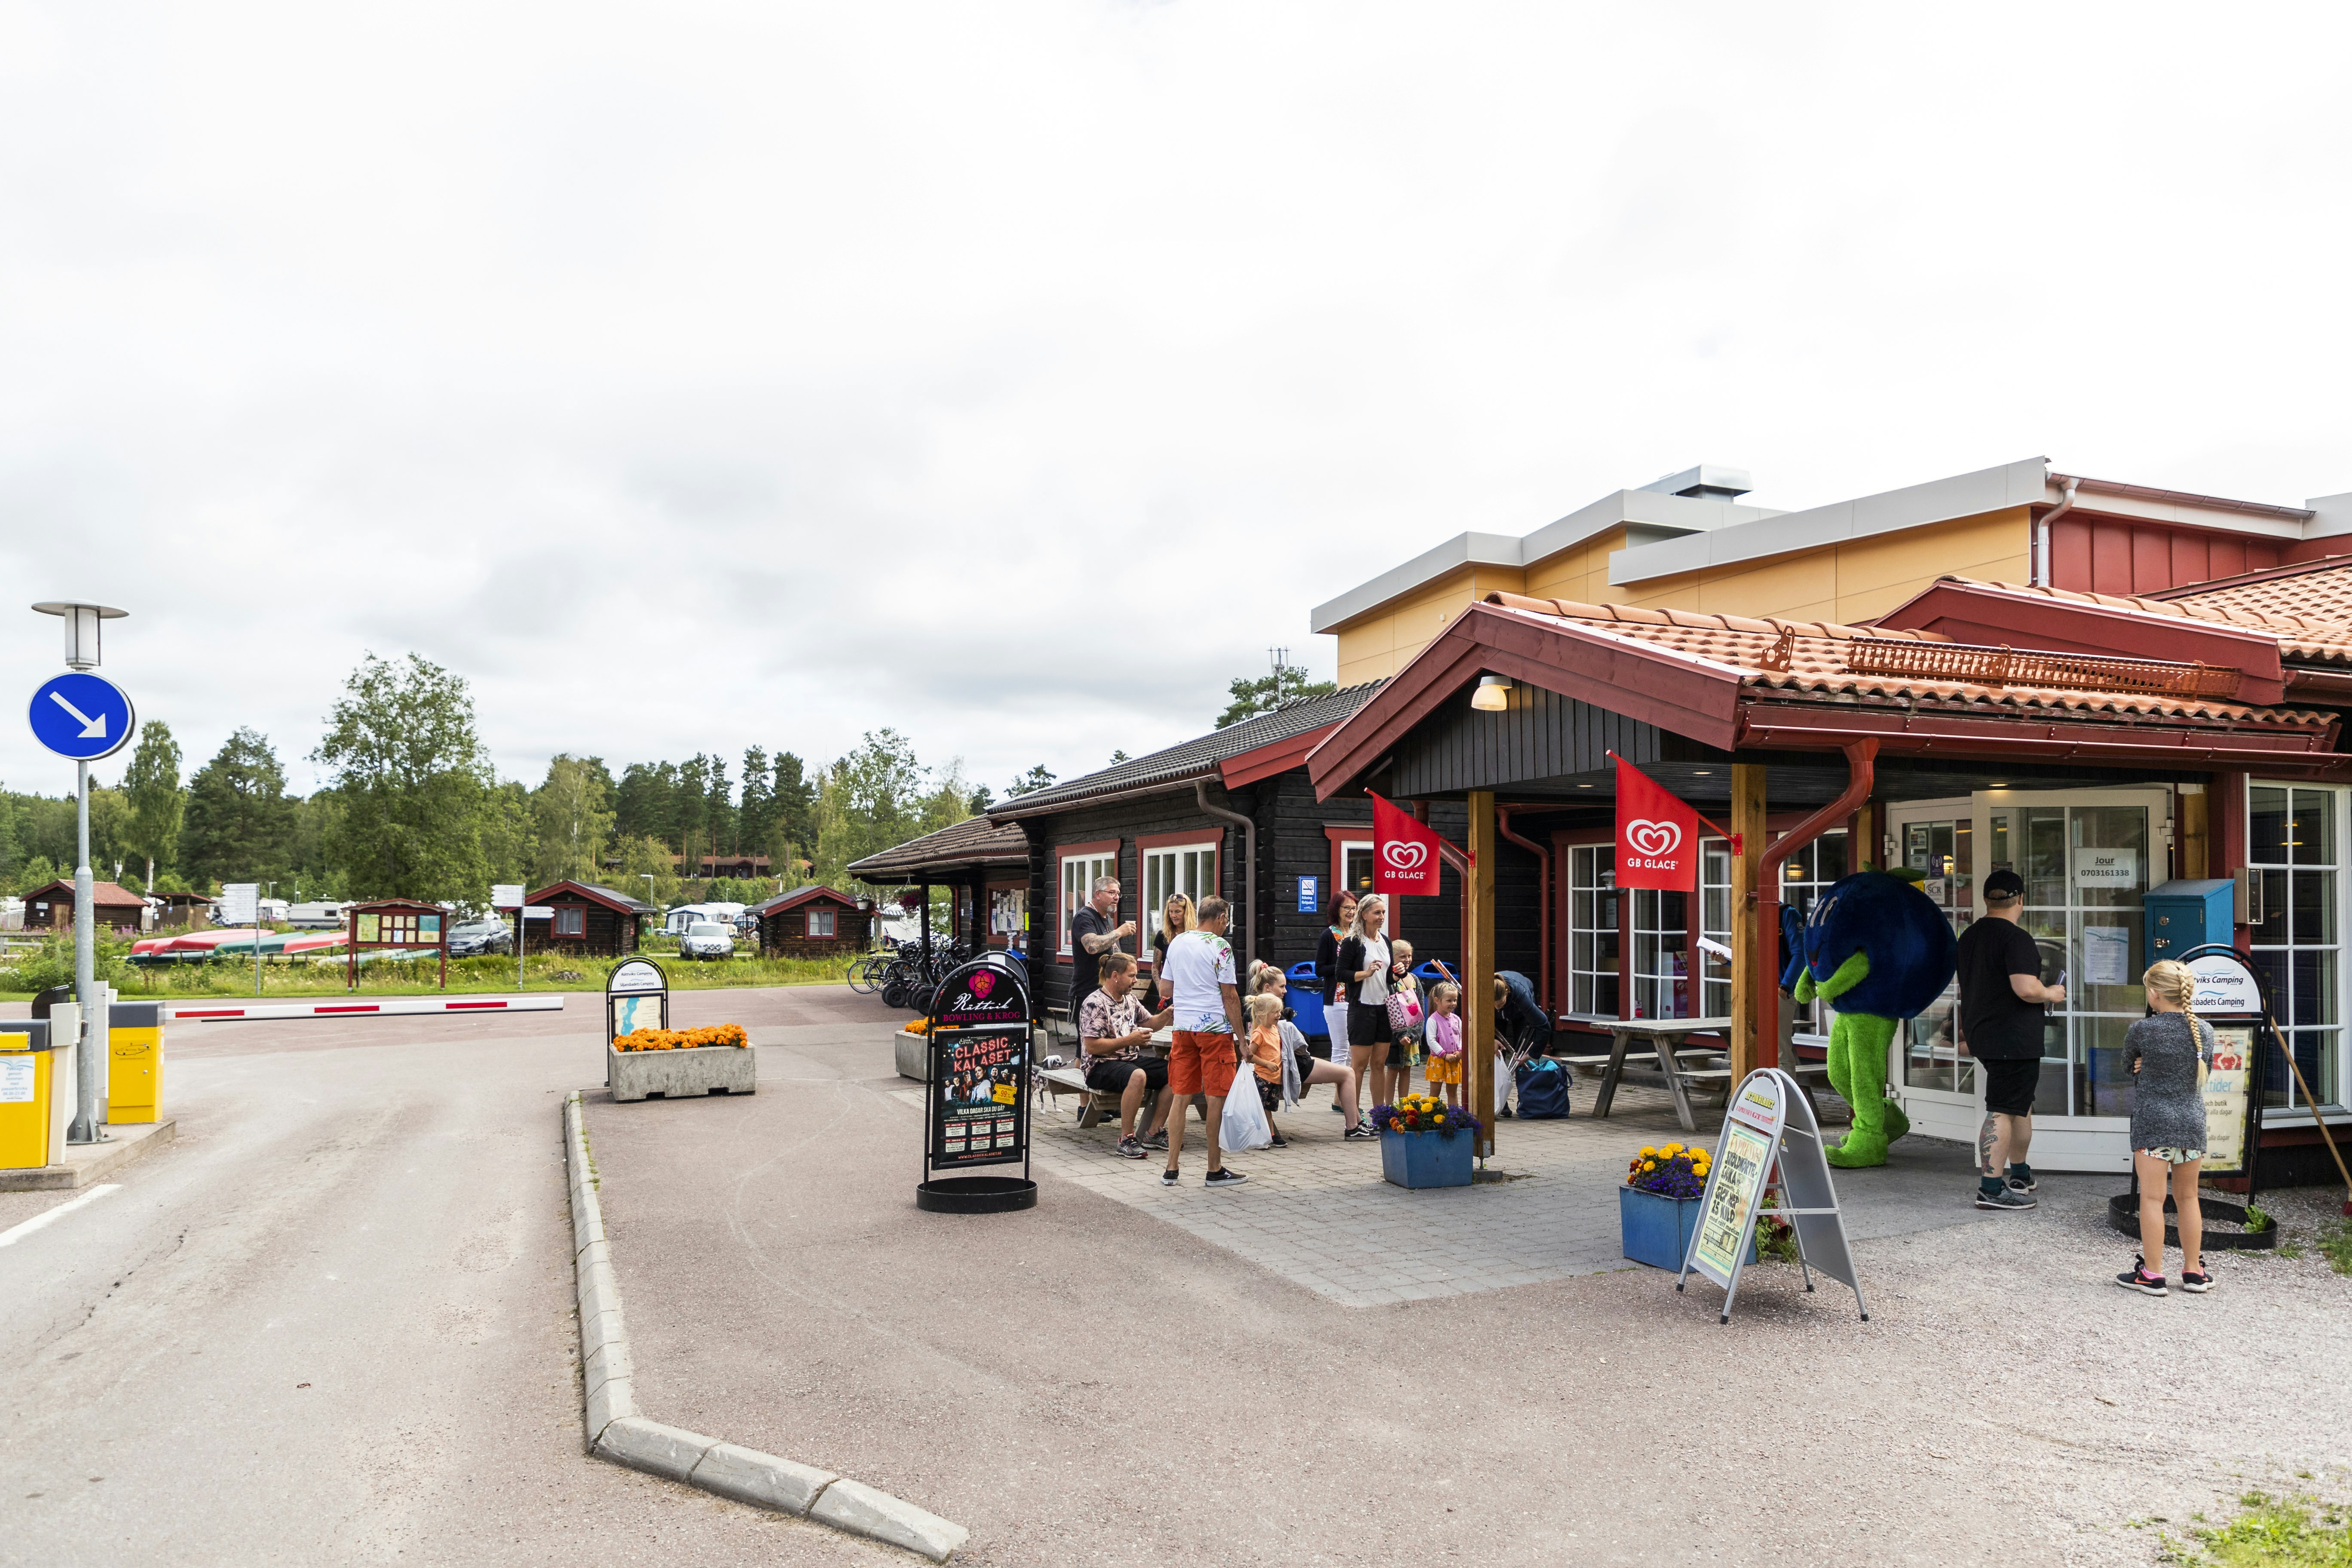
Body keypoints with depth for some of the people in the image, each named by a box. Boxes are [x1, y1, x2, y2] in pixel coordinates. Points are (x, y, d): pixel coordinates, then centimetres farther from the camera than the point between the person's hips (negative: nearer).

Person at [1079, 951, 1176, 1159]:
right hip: (1101, 1067, -9)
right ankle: (1126, 1138, -27)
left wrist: (1168, 1014, 4)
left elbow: (1151, 1023, 26)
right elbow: (1092, 1047, -19)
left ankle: (1154, 1130, 1)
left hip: (1131, 1059, 9)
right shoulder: (1094, 1004, -13)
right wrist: (1129, 1040, -19)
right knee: (1137, 1075, -38)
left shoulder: (1130, 1001, 14)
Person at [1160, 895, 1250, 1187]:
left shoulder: (1177, 943, 10)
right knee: (1217, 1099, 2)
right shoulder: (1219, 946, -9)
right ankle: (1215, 1171, 7)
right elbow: (1229, 996, -10)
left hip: (1183, 1028, 6)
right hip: (1214, 1028, -6)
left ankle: (1171, 1169, 10)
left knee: (1181, 1097, 9)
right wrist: (1241, 1039, -5)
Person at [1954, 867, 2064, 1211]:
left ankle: (2019, 1175, 31)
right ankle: (1991, 1189, -6)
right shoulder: (2017, 939, -16)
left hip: (1981, 1034, 9)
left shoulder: (1968, 937, 11)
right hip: (2014, 1038, -9)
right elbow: (2026, 989, -26)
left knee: (2022, 1103, 22)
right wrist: (2051, 994, -5)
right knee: (2002, 1111, -7)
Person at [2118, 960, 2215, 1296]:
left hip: (2153, 1123, -5)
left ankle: (2151, 1274, 4)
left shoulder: (2141, 1031, -11)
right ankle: (2194, 1271, 24)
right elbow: (2204, 1072, 14)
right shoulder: (2205, 1031, 2)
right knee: (2188, 1198, 16)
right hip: (2193, 1123, 5)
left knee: (2152, 1199, 0)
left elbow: (2129, 1066, 6)